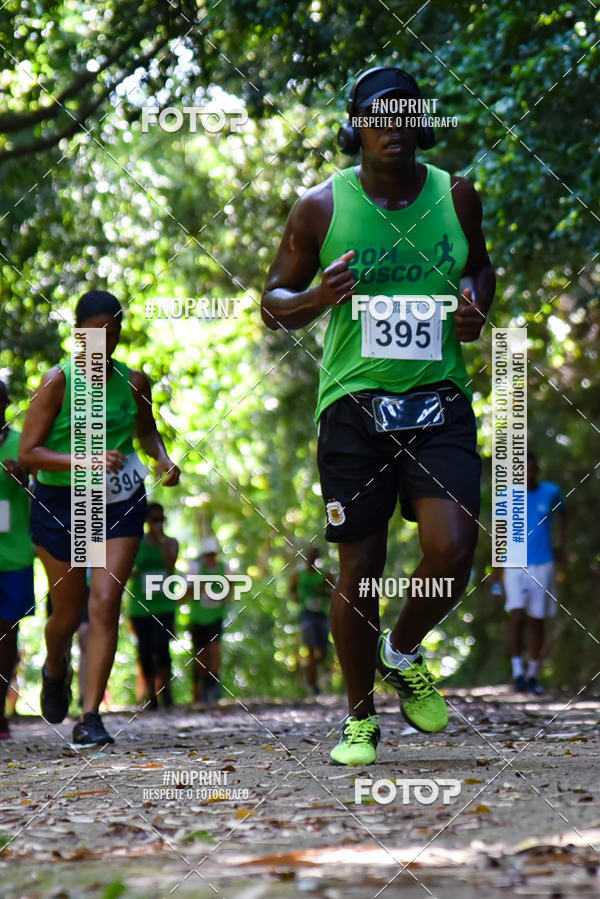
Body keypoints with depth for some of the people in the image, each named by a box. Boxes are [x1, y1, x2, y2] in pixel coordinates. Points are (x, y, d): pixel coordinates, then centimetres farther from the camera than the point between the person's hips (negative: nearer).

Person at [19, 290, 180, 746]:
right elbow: (27, 453, -15)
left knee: (105, 604, -12)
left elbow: (147, 430, 21)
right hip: (61, 503, -2)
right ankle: (56, 670, 45)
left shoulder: (133, 382, 1)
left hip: (121, 503, 2)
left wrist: (164, 460, 0)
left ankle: (90, 716, -10)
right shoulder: (58, 381, -11)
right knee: (69, 612, 10)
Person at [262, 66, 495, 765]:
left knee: (452, 549, -15)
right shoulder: (321, 207, -2)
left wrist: (476, 307, 1)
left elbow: (479, 265, 23)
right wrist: (316, 299, -17)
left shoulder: (456, 195, 4)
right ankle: (360, 716, 22)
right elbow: (273, 301, 5)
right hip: (354, 401, -1)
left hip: (438, 399, 1)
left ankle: (403, 654, 16)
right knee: (358, 568, 3)